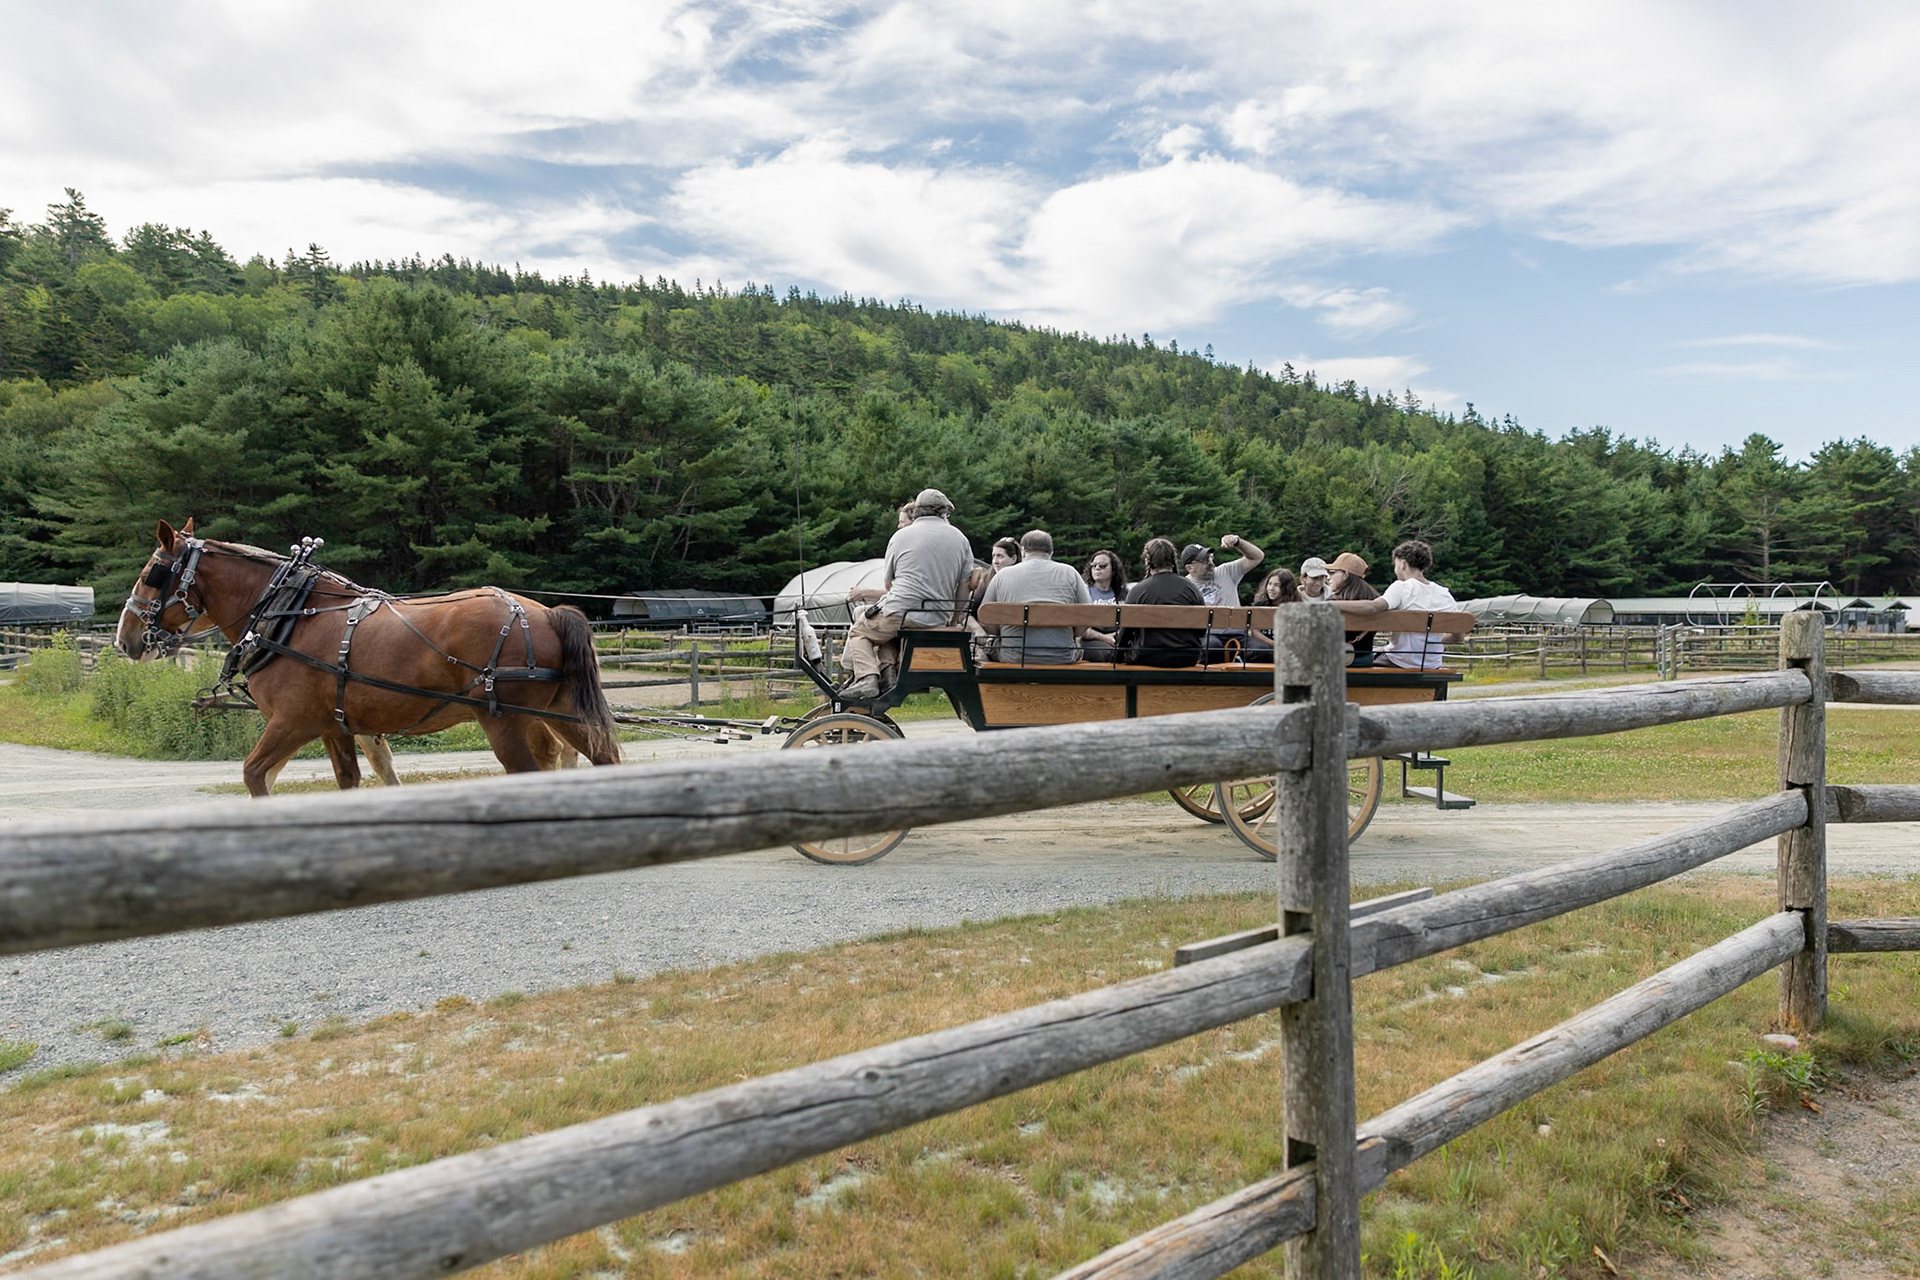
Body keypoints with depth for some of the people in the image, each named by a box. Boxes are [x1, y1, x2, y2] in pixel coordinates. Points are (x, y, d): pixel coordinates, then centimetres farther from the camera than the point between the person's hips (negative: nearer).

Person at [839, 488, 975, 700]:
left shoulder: (901, 536, 5)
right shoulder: (960, 538, 10)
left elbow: (889, 583, 13)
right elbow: (964, 586, 11)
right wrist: (952, 620, 20)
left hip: (899, 613, -4)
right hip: (938, 619, 4)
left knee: (859, 631, 19)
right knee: (890, 632, 32)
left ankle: (866, 677, -5)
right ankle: (886, 669, 7)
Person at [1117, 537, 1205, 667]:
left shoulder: (1138, 590, -6)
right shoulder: (1191, 587, 2)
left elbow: (1126, 631, 0)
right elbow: (1202, 629, 7)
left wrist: (1118, 654, 18)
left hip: (1148, 659, -3)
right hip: (1187, 660, 3)